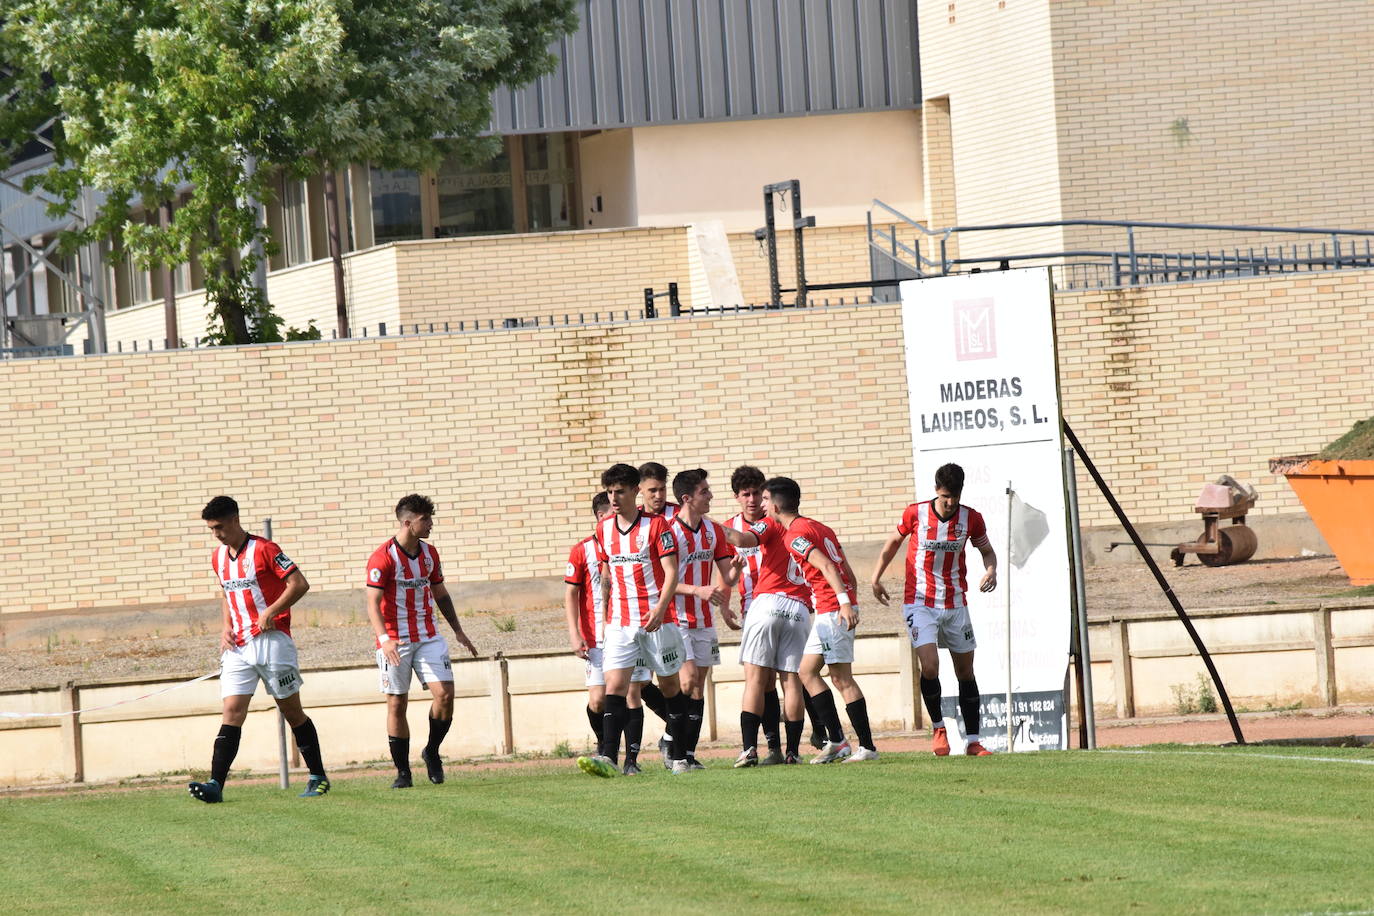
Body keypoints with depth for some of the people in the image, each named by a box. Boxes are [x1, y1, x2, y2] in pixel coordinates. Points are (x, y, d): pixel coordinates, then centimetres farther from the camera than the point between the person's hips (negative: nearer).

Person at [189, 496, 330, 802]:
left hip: (271, 640, -5)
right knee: (232, 713, -7)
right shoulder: (218, 558, 13)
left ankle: (318, 777, 15)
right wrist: (227, 627, 10)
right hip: (238, 647, 5)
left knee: (292, 712, 3)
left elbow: (300, 584, -12)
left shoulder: (263, 550, -9)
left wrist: (270, 612, -19)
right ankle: (215, 784, -17)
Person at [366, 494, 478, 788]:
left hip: (428, 637, 5)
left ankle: (432, 752, 13)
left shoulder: (429, 553, 8)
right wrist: (385, 638, -29)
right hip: (395, 641, -5)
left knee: (445, 693, -9)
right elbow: (373, 602, -16)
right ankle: (403, 772, 7)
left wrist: (458, 631, 20)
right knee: (397, 704, -1)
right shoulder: (383, 557, -12)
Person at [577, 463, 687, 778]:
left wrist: (659, 610, -23)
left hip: (657, 619, -3)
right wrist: (606, 612, 18)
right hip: (619, 622, 3)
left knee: (669, 686, 7)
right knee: (615, 686, -11)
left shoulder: (656, 525, -6)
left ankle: (678, 757, 17)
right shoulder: (604, 529, 9)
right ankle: (608, 757, -22)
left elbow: (671, 572, -10)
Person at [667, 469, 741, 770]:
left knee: (699, 686, 4)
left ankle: (689, 753, 6)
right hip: (676, 620, -6)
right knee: (688, 680, -17)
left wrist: (724, 605, -2)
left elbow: (725, 573, 12)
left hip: (704, 620, 6)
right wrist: (698, 590, -23)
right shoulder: (668, 531, -13)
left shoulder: (714, 531, 7)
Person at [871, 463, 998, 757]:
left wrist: (991, 570, -11)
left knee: (965, 672, 7)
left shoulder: (971, 519, -4)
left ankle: (973, 741, 15)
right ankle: (938, 727, 4)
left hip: (955, 605, 3)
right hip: (919, 603, -3)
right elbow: (894, 541, 11)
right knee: (929, 666, -19)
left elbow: (986, 550, 11)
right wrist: (876, 577, 7)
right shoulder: (916, 513, -8)